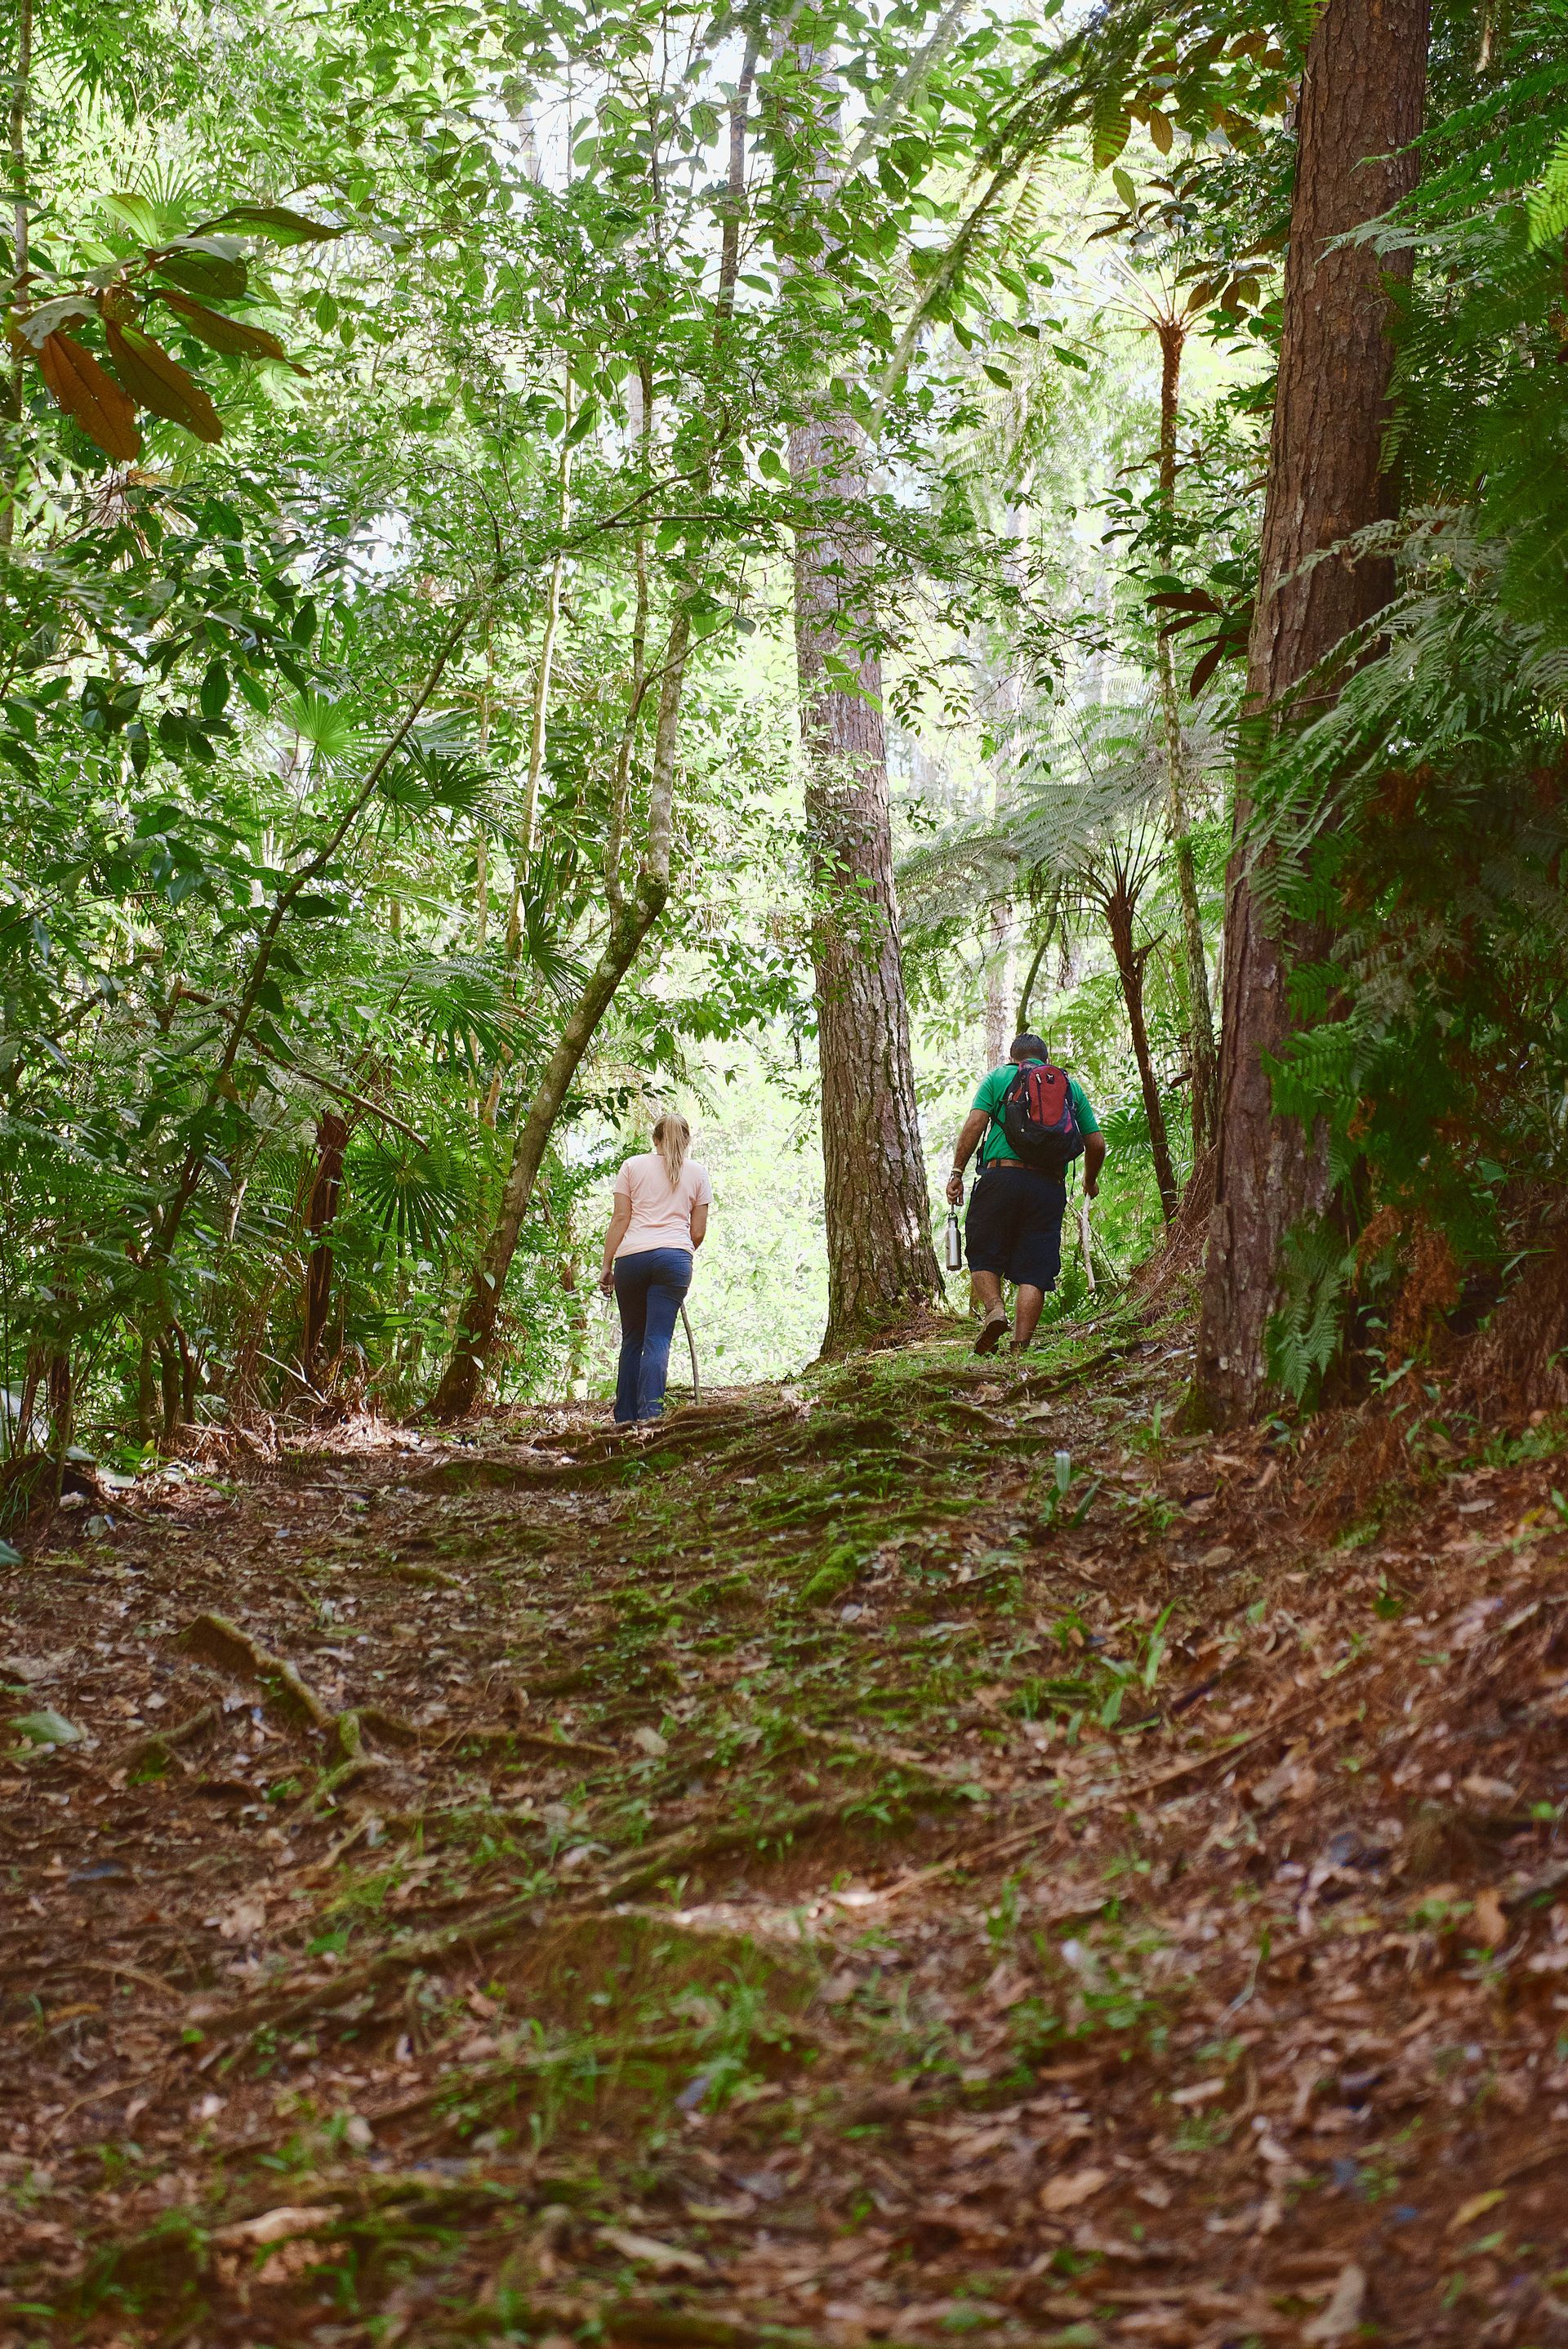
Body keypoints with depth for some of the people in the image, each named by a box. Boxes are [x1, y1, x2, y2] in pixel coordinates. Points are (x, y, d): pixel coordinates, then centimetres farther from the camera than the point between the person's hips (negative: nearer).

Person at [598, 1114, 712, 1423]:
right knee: (658, 1339, -5)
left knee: (632, 1339, 10)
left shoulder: (633, 1166, 12)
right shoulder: (697, 1172, 14)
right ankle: (650, 1413, -19)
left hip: (631, 1256, 1)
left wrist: (607, 1265, 7)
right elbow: (698, 1231, 12)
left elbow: (620, 1218, 4)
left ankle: (625, 1418, 11)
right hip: (674, 1257, 0)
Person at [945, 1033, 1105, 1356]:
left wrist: (957, 1173, 1)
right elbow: (1096, 1144, 16)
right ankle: (1020, 1345, -7)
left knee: (984, 1255, 11)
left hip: (1001, 1175, -2)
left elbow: (974, 1125, -2)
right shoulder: (1072, 1087, 19)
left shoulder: (999, 1078, 12)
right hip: (1050, 1188, 2)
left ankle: (994, 1309, -13)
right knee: (1033, 1271, 2)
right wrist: (1090, 1181, 33)